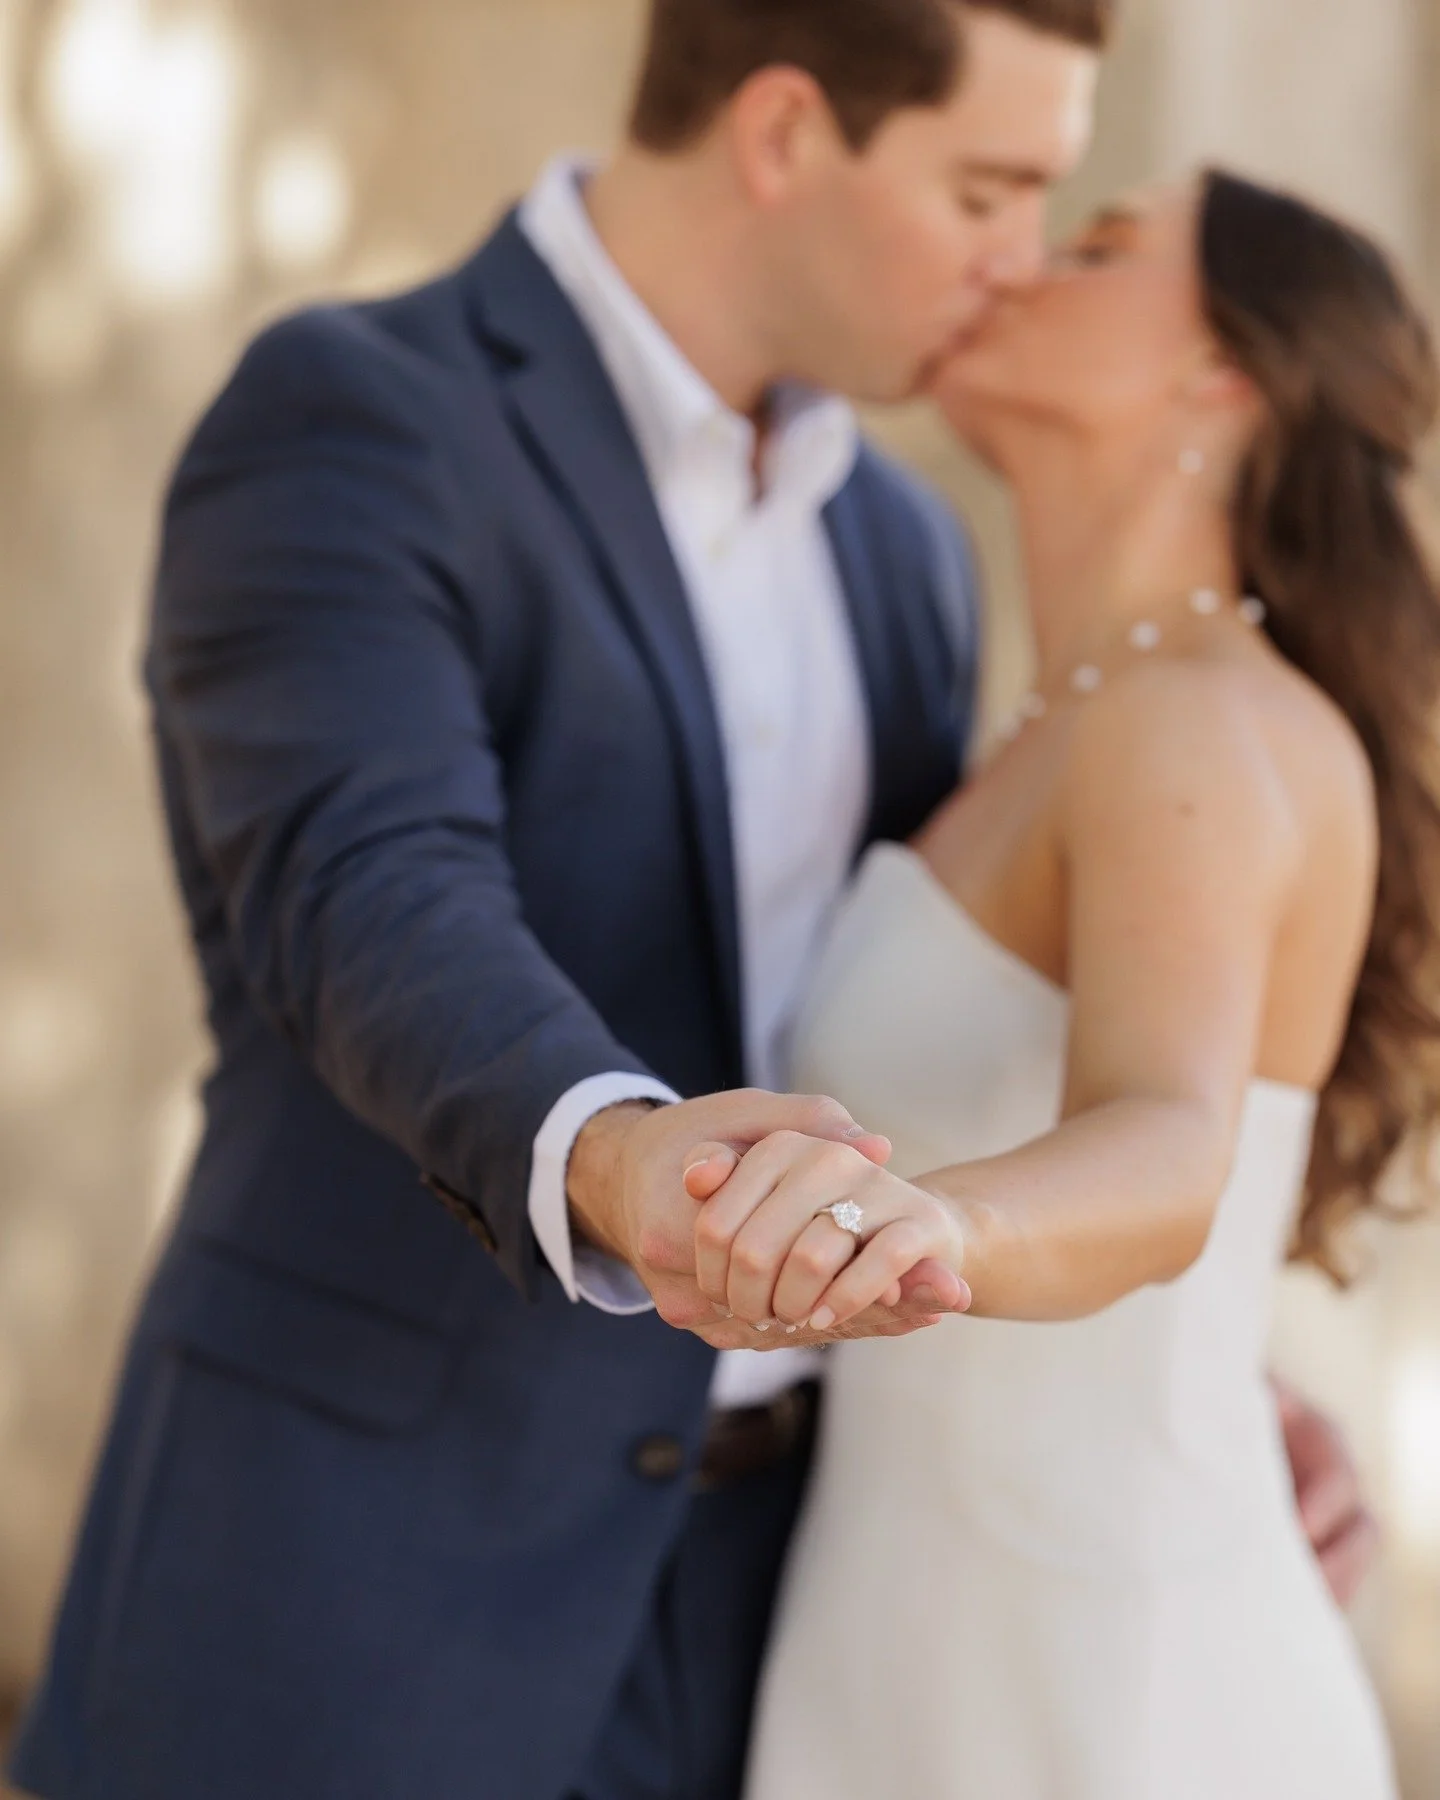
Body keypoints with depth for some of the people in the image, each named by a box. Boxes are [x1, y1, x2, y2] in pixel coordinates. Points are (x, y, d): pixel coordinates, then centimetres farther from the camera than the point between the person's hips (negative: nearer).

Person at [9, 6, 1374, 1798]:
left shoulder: (885, 550, 13)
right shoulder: (340, 428, -12)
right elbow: (376, 920, -31)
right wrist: (617, 1167, -52)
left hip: (728, 1620, 7)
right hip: (354, 1590, -7)